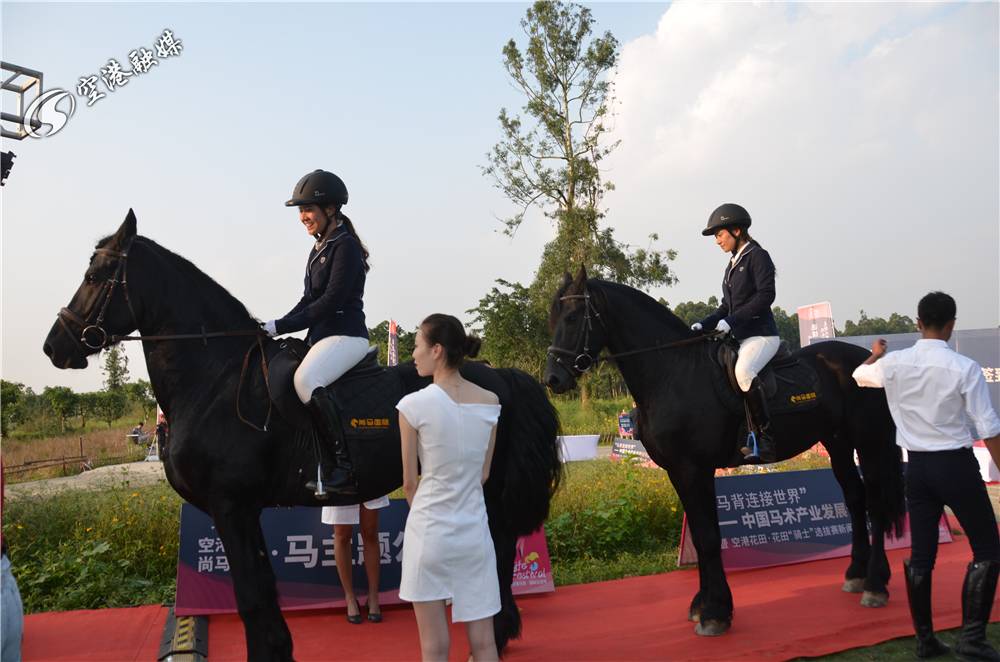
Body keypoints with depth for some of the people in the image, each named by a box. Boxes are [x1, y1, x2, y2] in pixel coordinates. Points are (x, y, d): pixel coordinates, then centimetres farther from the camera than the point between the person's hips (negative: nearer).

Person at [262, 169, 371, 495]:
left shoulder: (345, 247, -11)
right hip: (321, 336, 10)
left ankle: (345, 467, -30)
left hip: (346, 335, -10)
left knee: (305, 379, -33)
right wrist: (275, 328, 6)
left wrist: (281, 326, -17)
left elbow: (331, 301, -19)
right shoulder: (319, 248, 17)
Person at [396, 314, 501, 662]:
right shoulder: (490, 402, -1)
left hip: (429, 532, -3)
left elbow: (409, 482, -4)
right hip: (474, 530, 4)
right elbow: (483, 474, 6)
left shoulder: (414, 404, -13)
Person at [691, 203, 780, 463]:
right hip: (738, 337, 10)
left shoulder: (758, 257, -6)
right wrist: (703, 325, 5)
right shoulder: (733, 264, 18)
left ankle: (764, 440, -32)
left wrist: (731, 320, -23)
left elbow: (766, 295, -18)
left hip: (761, 335, -10)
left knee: (743, 371, -36)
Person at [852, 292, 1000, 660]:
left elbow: (859, 375, 21)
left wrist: (876, 354, 40)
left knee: (921, 554, 11)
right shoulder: (965, 368, -13)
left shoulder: (894, 363, -2)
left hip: (917, 467, 4)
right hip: (956, 465, -4)